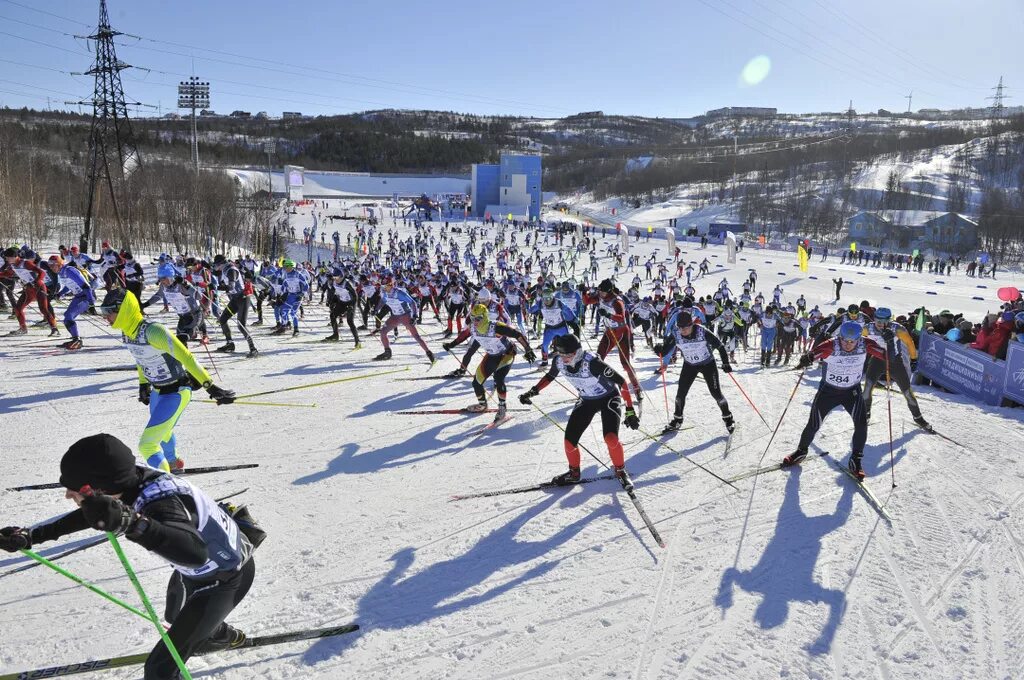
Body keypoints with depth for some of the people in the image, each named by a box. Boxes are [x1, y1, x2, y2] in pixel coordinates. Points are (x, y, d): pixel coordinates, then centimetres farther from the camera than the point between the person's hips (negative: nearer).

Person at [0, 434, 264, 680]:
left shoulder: (161, 504, -43)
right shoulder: (131, 481, -19)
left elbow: (195, 552, -62)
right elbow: (90, 514, 3)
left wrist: (130, 522, -71)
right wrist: (31, 536, 1)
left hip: (226, 579, -8)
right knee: (176, 617, 35)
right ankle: (227, 637, 63)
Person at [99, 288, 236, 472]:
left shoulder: (153, 331, -31)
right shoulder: (126, 333, -4)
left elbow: (186, 357, -31)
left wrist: (210, 387, -31)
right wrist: (143, 384, 24)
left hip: (176, 392, -9)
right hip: (157, 391, 9)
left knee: (147, 444, -11)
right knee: (162, 432, 32)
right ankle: (172, 463, 60)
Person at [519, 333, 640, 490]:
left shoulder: (592, 363, -37)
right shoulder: (559, 361, -21)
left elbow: (621, 381, -30)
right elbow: (550, 376, 5)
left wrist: (630, 411, -29)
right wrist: (533, 391, -1)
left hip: (609, 398, -5)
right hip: (587, 401, 5)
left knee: (610, 438, -26)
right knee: (569, 440, -3)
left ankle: (620, 471, 2)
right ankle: (574, 473, 25)